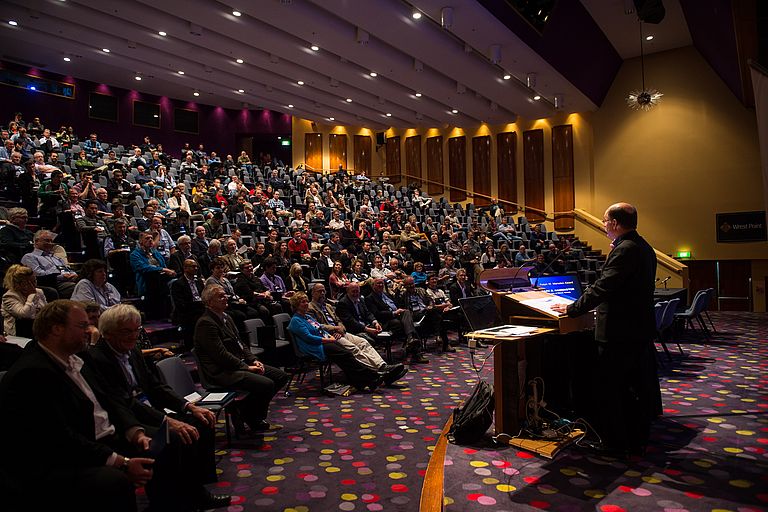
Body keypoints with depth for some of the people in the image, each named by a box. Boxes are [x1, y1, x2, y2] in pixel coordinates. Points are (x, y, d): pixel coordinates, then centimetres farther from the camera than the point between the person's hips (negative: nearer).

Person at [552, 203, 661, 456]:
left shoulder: (624, 250, -20)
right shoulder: (643, 247, 11)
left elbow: (603, 287, -24)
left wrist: (572, 308, -17)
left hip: (619, 331, -10)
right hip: (640, 329, 10)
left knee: (609, 387, 3)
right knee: (639, 386, 17)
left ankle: (615, 442, 14)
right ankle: (637, 440, 30)